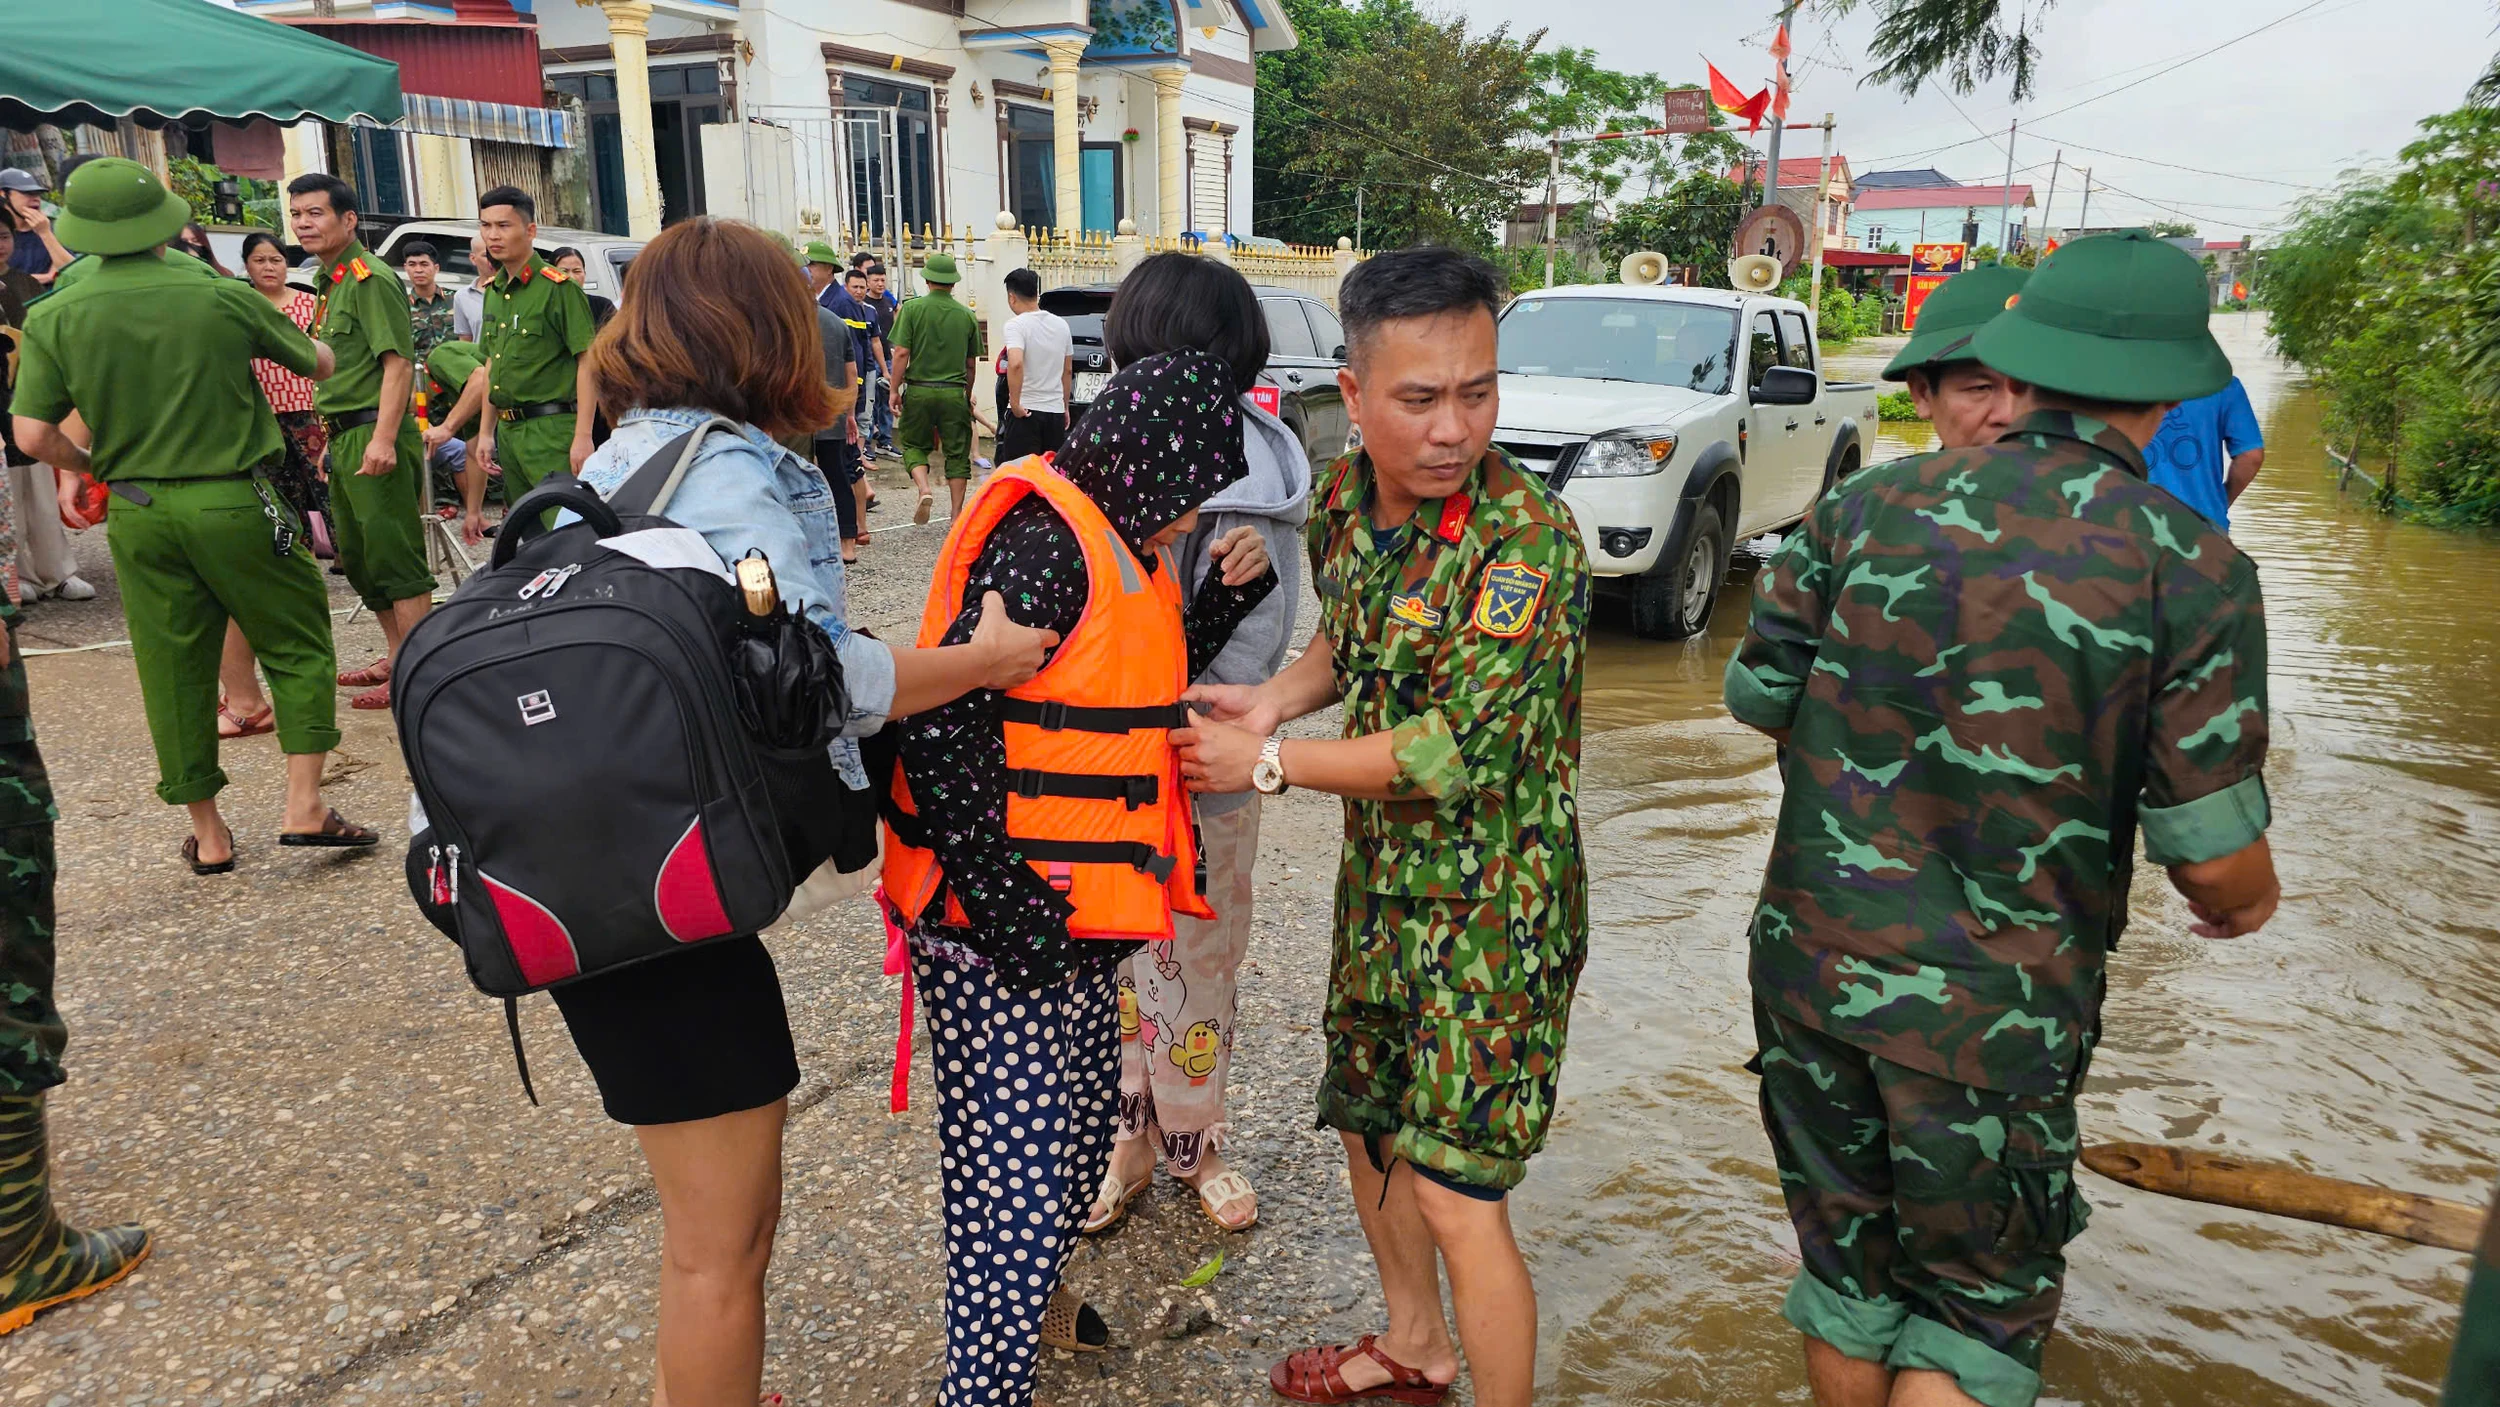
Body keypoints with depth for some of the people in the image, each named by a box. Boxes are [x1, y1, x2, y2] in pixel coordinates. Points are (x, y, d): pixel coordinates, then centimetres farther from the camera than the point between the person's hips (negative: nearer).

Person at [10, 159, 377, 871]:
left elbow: (33, 433, -4)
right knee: (297, 646, 9)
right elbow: (320, 365, 7)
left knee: (173, 667, 10)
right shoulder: (223, 298, -6)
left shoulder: (52, 319, -1)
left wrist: (95, 466, 16)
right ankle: (305, 806, -1)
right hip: (232, 503, -3)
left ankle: (207, 834, 18)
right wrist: (312, 340, 31)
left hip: (137, 513, 3)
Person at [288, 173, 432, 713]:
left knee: (395, 556, -8)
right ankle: (396, 654, 25)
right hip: (345, 438, 10)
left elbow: (398, 362, -20)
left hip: (375, 435, -10)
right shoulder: (332, 283, 19)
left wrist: (383, 439, -27)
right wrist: (334, 438, 23)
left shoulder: (370, 279, -10)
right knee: (357, 556, 15)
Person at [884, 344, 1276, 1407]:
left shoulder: (1112, 540, 12)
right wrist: (1001, 902, -24)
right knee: (1015, 1173, -4)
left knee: (1085, 1108, 25)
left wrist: (1227, 593, 11)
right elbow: (941, 733, -26)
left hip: (1068, 917, 10)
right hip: (998, 920, -10)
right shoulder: (1044, 541, -19)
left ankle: (1027, 1293, 49)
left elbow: (1138, 690, 21)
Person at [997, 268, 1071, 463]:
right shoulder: (1061, 324, 9)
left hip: (1026, 412, -6)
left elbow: (1015, 364, -27)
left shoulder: (1016, 325, -11)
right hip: (1055, 411, 6)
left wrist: (1015, 403, -19)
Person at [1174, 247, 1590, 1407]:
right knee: (1365, 1119, 23)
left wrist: (1267, 763, -19)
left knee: (1458, 1198, -3)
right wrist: (1275, 698, -5)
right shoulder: (1346, 496, -2)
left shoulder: (1527, 542, -26)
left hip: (1493, 905, -8)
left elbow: (1459, 752, -27)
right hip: (1382, 877, 8)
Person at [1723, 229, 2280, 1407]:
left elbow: (1755, 699, 5)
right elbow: (2215, 865, -10)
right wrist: (2246, 902, 13)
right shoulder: (2192, 569, -12)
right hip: (1993, 1017, -3)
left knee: (1845, 1271, 22)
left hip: (1810, 965, 3)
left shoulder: (1871, 504, -4)